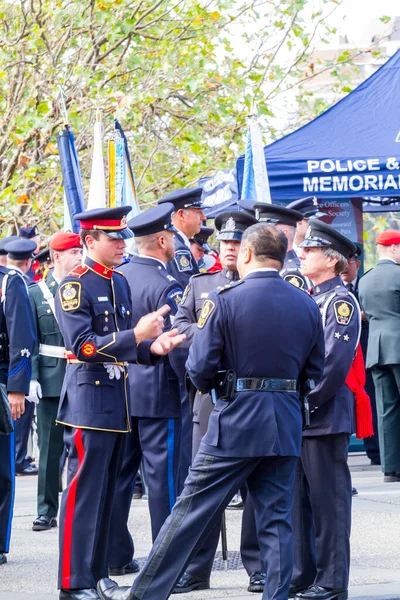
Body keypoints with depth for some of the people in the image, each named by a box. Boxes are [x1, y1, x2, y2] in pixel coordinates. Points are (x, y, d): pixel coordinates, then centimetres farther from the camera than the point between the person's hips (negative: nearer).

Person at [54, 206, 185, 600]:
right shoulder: (74, 286, -11)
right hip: (89, 399, -8)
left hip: (118, 399, 8)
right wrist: (137, 335, -28)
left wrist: (151, 348, -3)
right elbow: (83, 346, -20)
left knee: (106, 491, 12)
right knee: (84, 490, -7)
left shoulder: (120, 283, 13)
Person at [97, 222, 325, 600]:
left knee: (191, 510, 3)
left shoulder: (225, 300, -10)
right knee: (276, 519, 8)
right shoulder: (307, 305, 4)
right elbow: (315, 372, 10)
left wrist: (211, 385, 11)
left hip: (236, 420, -4)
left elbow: (200, 367, -11)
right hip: (287, 426, 4)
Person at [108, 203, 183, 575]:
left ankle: (115, 556, 15)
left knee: (119, 472, 10)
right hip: (157, 392, -7)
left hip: (119, 388, 7)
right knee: (162, 473, 0)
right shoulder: (166, 287, -16)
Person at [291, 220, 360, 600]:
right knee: (298, 499, 11)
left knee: (327, 501, -3)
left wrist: (306, 402, -17)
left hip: (325, 419, -8)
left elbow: (334, 363, -19)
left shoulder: (340, 301, -10)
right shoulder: (307, 299, 16)